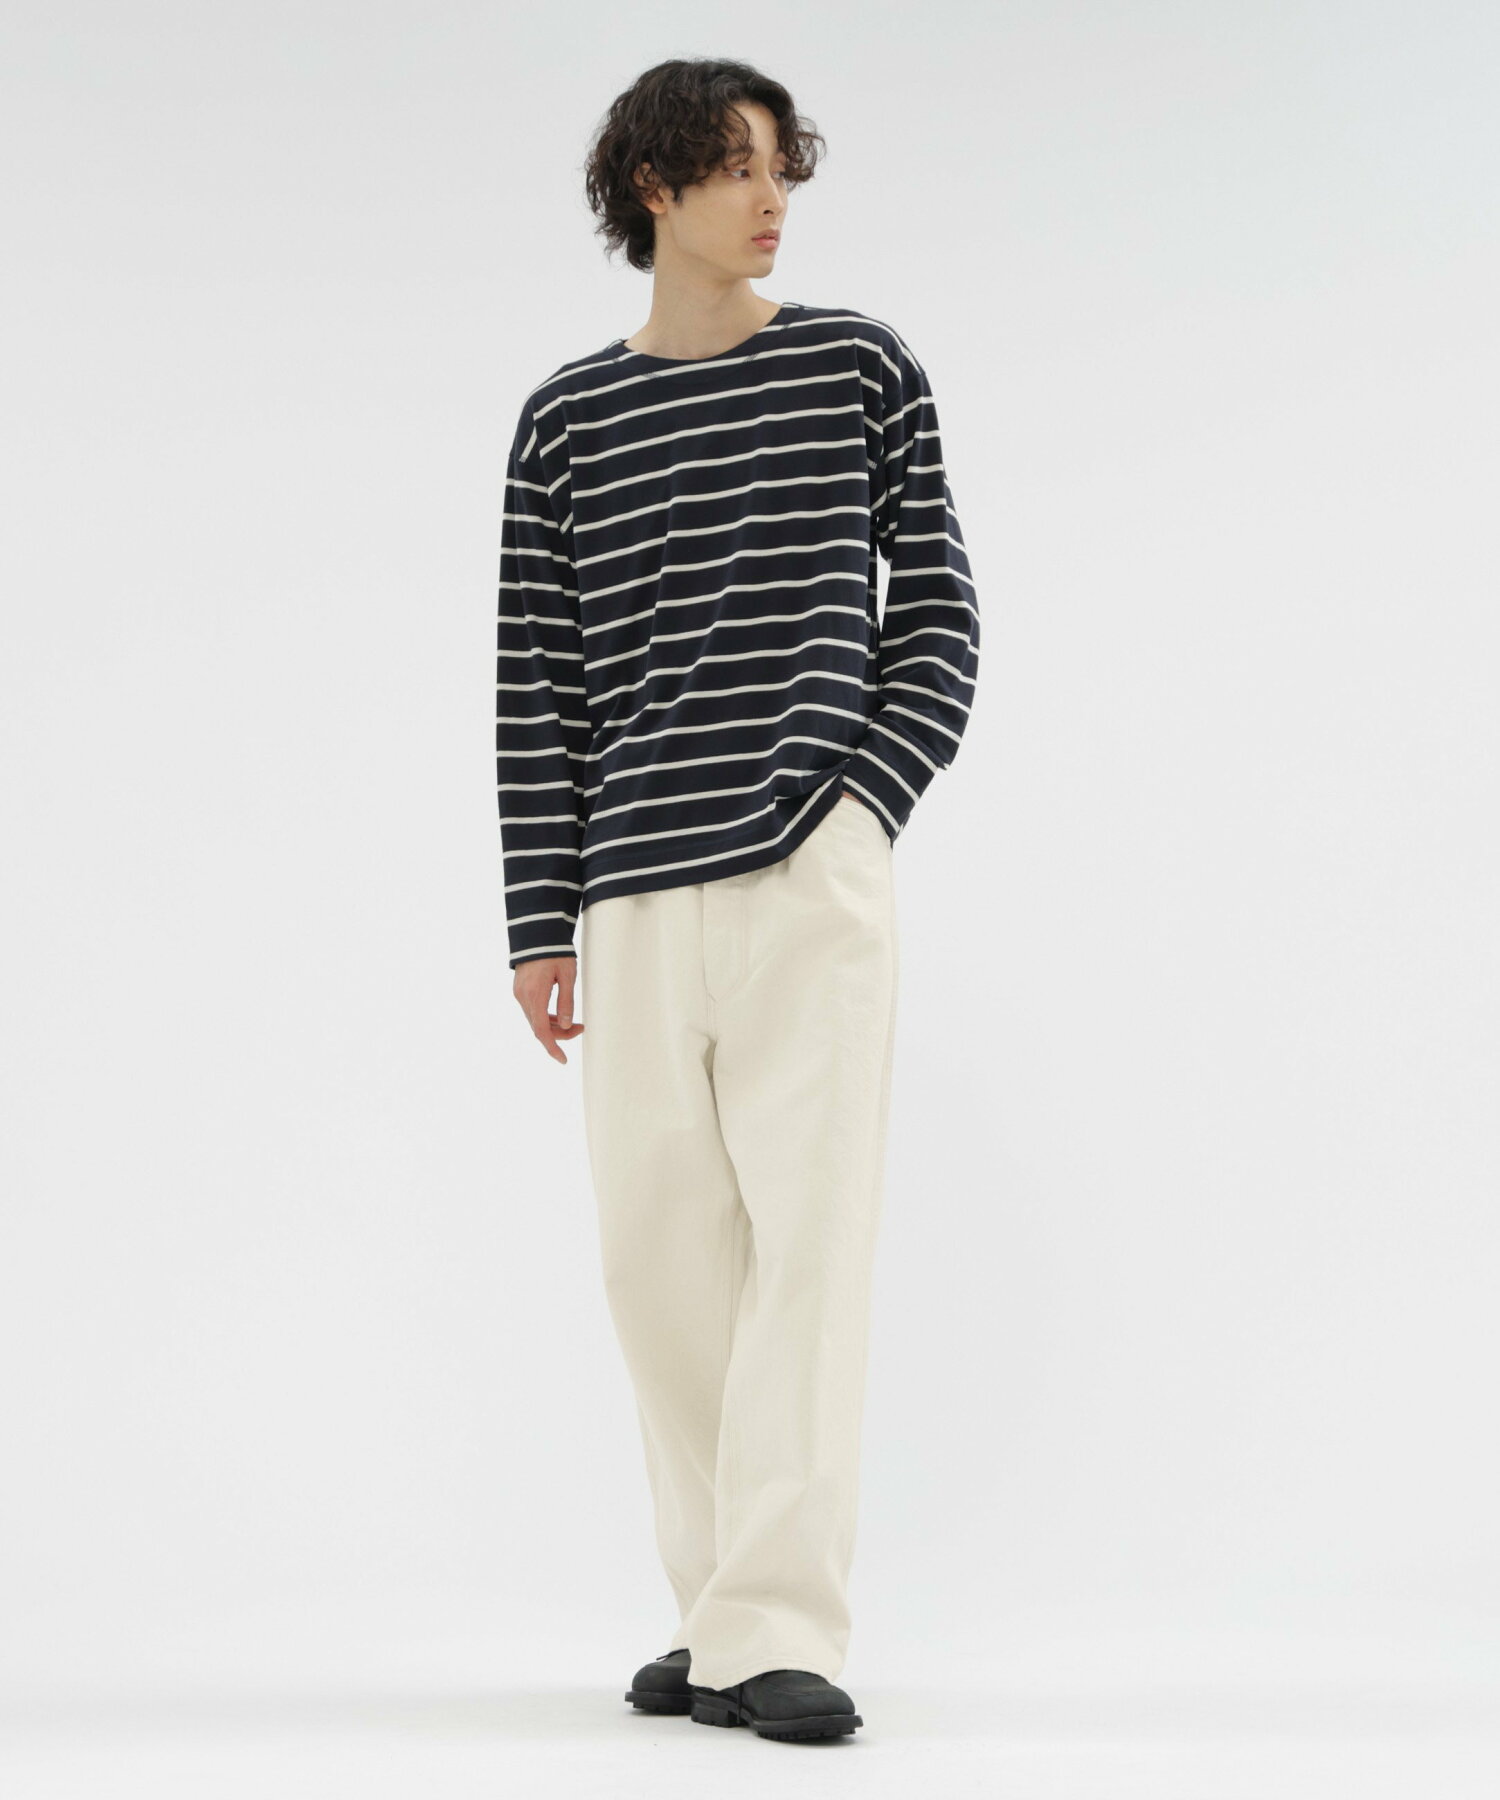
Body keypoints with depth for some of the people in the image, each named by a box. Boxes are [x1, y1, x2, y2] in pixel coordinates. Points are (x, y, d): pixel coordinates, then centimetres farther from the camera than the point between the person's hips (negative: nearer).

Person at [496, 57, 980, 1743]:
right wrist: (540, 923, 5)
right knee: (662, 1253, 4)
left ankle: (777, 1632, -10)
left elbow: (936, 610, 10)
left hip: (810, 867, -2)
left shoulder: (861, 369, 8)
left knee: (808, 1233, -10)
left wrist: (868, 799, -4)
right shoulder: (567, 421, 10)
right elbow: (538, 685, 9)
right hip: (639, 892, 2)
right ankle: (717, 1610, 16)